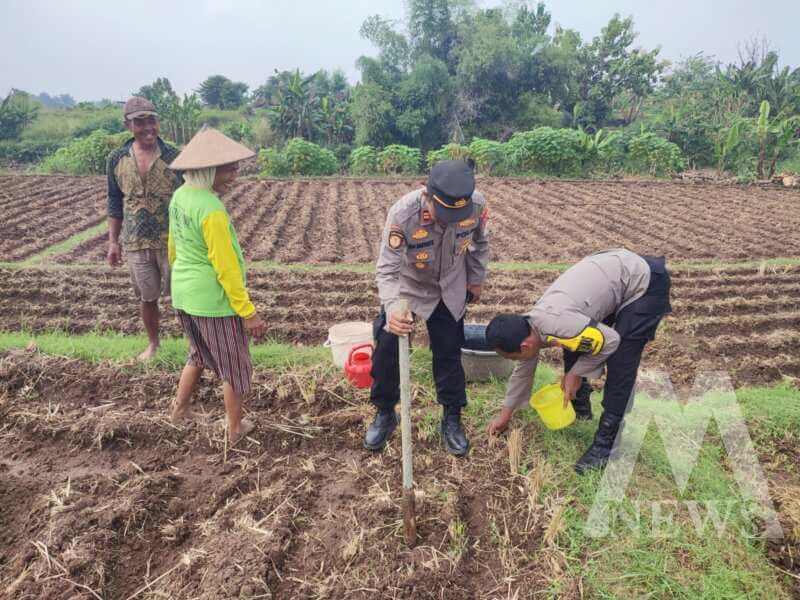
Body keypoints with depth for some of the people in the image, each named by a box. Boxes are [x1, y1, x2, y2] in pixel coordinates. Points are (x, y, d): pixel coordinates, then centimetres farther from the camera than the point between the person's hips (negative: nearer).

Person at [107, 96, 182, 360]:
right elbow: (115, 203, 9)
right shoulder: (116, 160, 1)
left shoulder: (175, 157, -7)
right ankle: (153, 344, 36)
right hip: (135, 243, 3)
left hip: (173, 241, -3)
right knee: (147, 297, 15)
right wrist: (113, 242, 7)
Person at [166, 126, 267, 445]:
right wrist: (248, 312, -16)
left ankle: (179, 409, 40)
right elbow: (226, 267, -23)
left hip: (183, 296, 8)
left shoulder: (179, 196, 2)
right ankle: (235, 428, 27)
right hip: (214, 301, -8)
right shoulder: (212, 210, -24)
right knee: (234, 367, 12)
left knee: (199, 355, 30)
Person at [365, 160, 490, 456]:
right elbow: (387, 270, -35)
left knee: (449, 354, 8)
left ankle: (452, 419, 27)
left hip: (451, 291, 2)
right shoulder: (402, 213, -36)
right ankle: (385, 413, 24)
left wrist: (476, 279, 5)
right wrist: (392, 309, -52)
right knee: (387, 350, -1)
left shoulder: (477, 204, -26)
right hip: (407, 287, -1)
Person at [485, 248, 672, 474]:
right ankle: (578, 407, 30)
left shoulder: (556, 327, -32)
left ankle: (606, 443, -1)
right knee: (573, 350, 9)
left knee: (619, 364, -12)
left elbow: (610, 340, -21)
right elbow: (524, 370, 11)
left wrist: (576, 373, -10)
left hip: (644, 282, -8)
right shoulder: (529, 327, -3)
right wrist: (505, 414, 20)